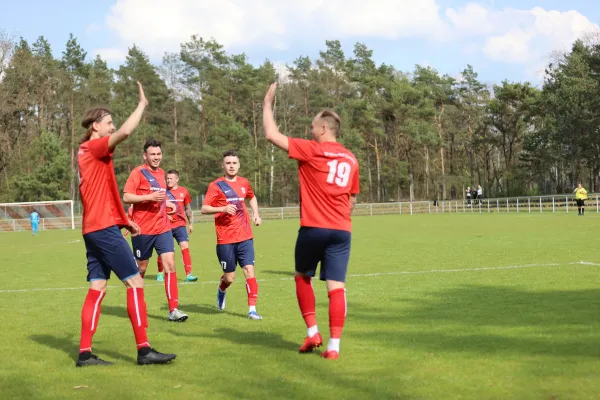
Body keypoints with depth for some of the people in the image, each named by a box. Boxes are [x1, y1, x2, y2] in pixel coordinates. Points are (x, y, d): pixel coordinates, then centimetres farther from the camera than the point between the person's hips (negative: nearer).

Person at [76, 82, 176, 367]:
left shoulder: (86, 152, 20)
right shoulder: (94, 147, -9)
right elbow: (125, 132, -27)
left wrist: (123, 220, 20)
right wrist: (142, 104, -13)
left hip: (93, 228, 10)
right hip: (105, 228, -10)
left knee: (97, 288, 8)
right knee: (135, 282, -8)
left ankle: (84, 353, 6)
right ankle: (144, 350, -9)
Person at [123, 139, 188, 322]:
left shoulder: (161, 173, 13)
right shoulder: (138, 173, -8)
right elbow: (126, 197, -17)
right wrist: (150, 197, -23)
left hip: (163, 228, 5)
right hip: (143, 230, -5)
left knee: (170, 265, -8)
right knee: (141, 269, 8)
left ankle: (173, 309, -9)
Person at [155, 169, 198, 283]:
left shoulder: (183, 191, 4)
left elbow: (188, 208, 14)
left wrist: (191, 223, 14)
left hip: (180, 224, 1)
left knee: (185, 246, -14)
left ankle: (188, 274, -14)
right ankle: (160, 273, 26)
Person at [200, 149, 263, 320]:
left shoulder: (244, 183, 9)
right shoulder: (216, 185, -5)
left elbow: (252, 197, 30)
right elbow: (204, 209, -9)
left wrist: (256, 214, 14)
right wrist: (222, 208, -24)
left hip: (245, 237, 3)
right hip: (225, 239, -3)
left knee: (249, 270, -10)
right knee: (230, 277, 4)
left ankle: (252, 309, -7)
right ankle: (221, 290, 39)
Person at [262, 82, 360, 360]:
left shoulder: (311, 150, -4)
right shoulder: (351, 159, 13)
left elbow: (272, 135, -6)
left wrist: (268, 103, 6)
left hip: (313, 228, -4)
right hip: (342, 230, 4)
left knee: (303, 277, 18)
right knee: (336, 285, 0)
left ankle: (313, 333, 13)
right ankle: (334, 345, -5)